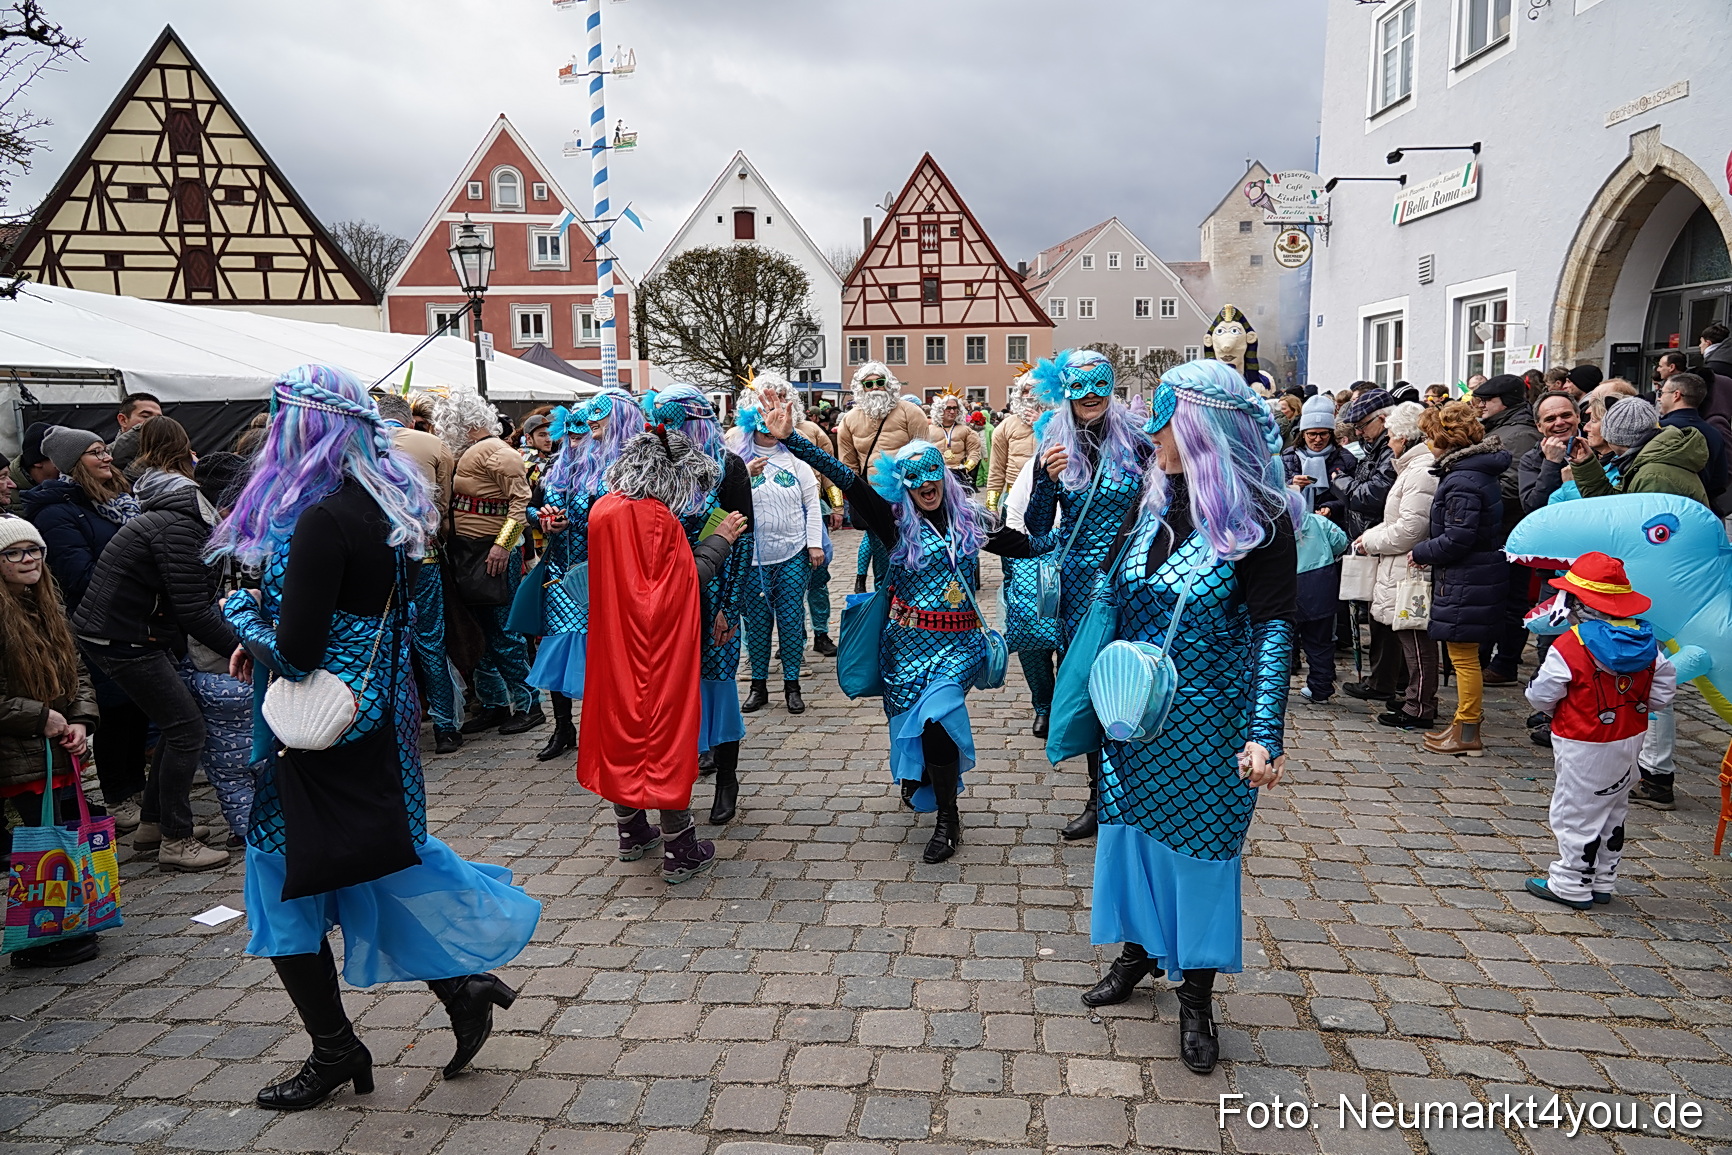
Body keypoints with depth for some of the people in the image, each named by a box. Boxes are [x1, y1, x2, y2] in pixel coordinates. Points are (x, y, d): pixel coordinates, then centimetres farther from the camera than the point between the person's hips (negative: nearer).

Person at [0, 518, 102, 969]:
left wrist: (81, 721, 0)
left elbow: (77, 673, 14)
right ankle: (40, 943, 13)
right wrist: (41, 718, -15)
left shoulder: (45, 606, 11)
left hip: (60, 753, 8)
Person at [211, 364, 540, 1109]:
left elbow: (294, 650, -22)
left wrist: (241, 612, -3)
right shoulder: (388, 504, 4)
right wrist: (268, 632, 8)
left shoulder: (321, 519, -23)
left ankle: (335, 1053, 23)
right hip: (378, 721, 8)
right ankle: (461, 985, 25)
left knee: (287, 880, 9)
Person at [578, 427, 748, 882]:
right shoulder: (658, 518, -20)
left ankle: (631, 832, 30)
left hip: (615, 642, 7)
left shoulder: (602, 510, 3)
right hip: (660, 646, -7)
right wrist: (720, 539, -6)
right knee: (667, 726, 2)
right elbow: (689, 580, -16)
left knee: (621, 723, 17)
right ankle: (678, 850, 10)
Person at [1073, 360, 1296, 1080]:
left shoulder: (1258, 519, -15)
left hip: (1208, 721, -5)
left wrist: (1264, 733, -22)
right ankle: (1139, 949, 40)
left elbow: (1274, 630, -17)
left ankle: (1196, 995, 27)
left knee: (1201, 841, 8)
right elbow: (1113, 590, 14)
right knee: (1130, 825, 16)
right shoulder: (1152, 499, 1)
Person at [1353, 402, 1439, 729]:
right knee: (1410, 637, 17)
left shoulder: (1422, 472, -19)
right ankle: (1418, 699, 28)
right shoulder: (1414, 467, 16)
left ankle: (1419, 709, 6)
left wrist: (1370, 542, -10)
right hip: (1402, 570, 11)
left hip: (1413, 571, -11)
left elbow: (1410, 529, -23)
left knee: (1416, 638, -3)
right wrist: (1371, 534, 8)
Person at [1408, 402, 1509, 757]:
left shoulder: (1462, 481, -21)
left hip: (1466, 581, -10)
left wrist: (1420, 552, -10)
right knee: (1464, 655, 18)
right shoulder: (1481, 471, 11)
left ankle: (1468, 734, 9)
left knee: (1464, 657, -1)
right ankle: (1464, 723, 29)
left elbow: (1458, 538, -24)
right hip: (1475, 577, 10)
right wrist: (1429, 551, 10)